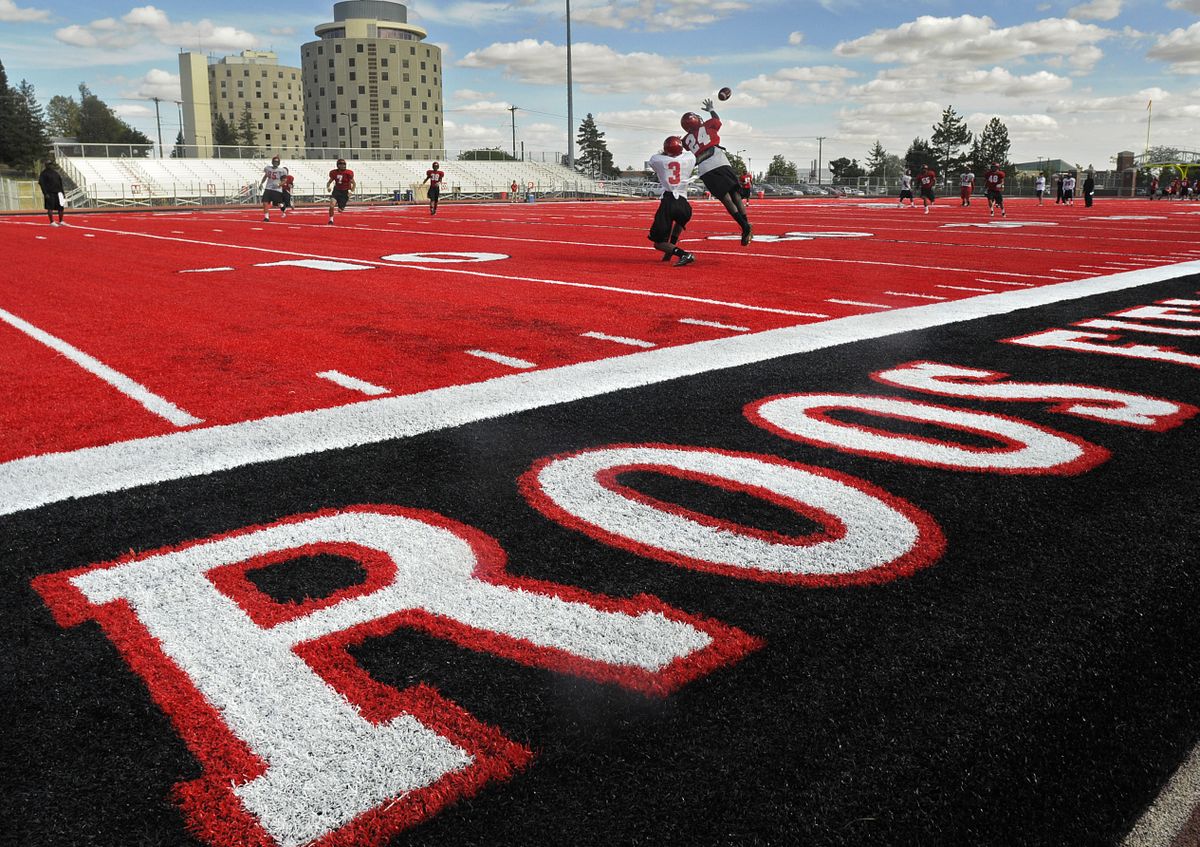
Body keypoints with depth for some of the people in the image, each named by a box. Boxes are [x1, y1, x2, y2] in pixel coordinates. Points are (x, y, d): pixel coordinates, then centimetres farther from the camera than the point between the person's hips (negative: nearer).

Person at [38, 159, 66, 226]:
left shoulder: (56, 173, 14)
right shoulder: (44, 173, -6)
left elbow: (60, 183, 18)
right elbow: (41, 183, -11)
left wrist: (62, 192, 12)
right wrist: (45, 193, -17)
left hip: (57, 193, 6)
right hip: (49, 194, -6)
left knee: (61, 207, 5)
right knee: (50, 208, -2)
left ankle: (61, 221, 17)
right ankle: (52, 222, 4)